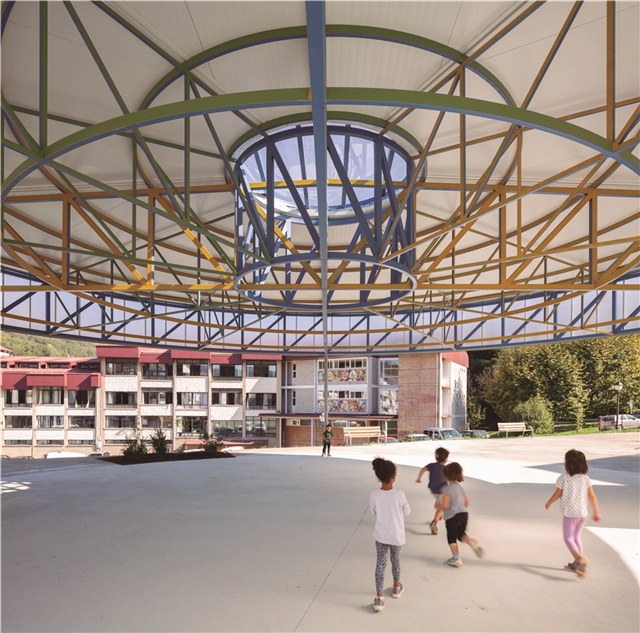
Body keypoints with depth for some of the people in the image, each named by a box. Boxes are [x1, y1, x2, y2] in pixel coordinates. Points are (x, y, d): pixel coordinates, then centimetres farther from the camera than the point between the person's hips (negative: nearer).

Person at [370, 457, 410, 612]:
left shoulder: (374, 495, -15)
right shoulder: (399, 495, -21)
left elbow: (373, 512, 0)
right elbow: (407, 512, -5)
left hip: (380, 535, 0)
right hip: (396, 535, 0)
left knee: (380, 563, 7)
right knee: (395, 560, 21)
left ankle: (379, 597, 3)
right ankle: (396, 586, 42)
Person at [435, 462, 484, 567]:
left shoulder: (446, 489, -14)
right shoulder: (460, 487, 8)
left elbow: (445, 505, -20)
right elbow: (467, 502, 14)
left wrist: (437, 506, -1)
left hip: (452, 517, -6)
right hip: (464, 514, 6)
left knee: (452, 537, 10)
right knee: (461, 534, 21)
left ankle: (456, 559, 12)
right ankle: (472, 542, -8)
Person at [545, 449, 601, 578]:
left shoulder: (564, 478, -12)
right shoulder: (585, 478, 0)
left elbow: (557, 494, -6)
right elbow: (592, 496, 0)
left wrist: (549, 503, 11)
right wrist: (596, 512, 8)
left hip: (570, 513, -5)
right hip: (583, 513, 5)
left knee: (568, 537, 3)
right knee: (576, 537, 19)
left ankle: (580, 558, -20)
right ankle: (577, 563, 23)